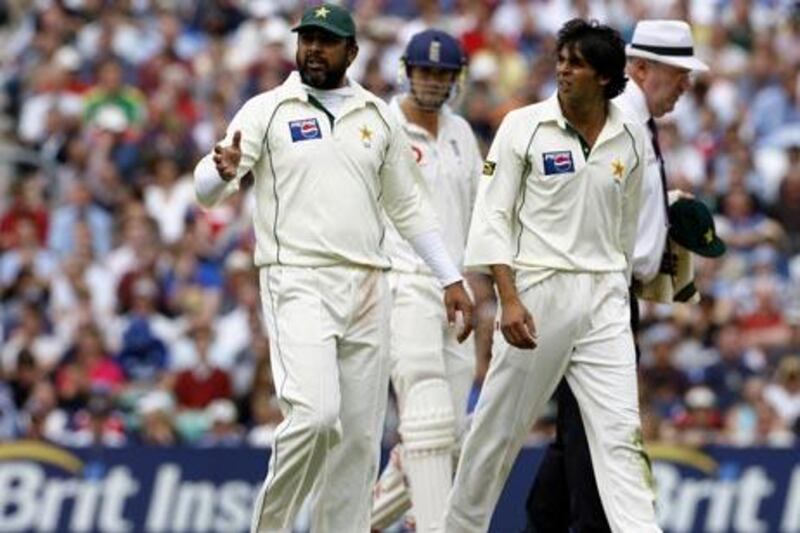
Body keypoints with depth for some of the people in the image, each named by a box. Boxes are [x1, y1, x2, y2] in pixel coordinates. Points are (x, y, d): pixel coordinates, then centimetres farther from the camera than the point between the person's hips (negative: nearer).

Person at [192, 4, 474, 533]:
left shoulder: (379, 117, 13)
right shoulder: (267, 111, 2)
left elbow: (410, 206, 19)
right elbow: (207, 188, -8)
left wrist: (452, 278, 13)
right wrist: (224, 171, -32)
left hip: (367, 290, 5)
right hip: (299, 285, -4)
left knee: (360, 436, 3)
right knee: (315, 416, -21)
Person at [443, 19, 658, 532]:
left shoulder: (631, 138, 6)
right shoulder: (525, 127, -4)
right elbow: (493, 217, -6)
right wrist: (509, 298, -15)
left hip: (605, 297, 2)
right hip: (538, 293, -2)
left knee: (620, 432, -7)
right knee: (500, 427, 6)